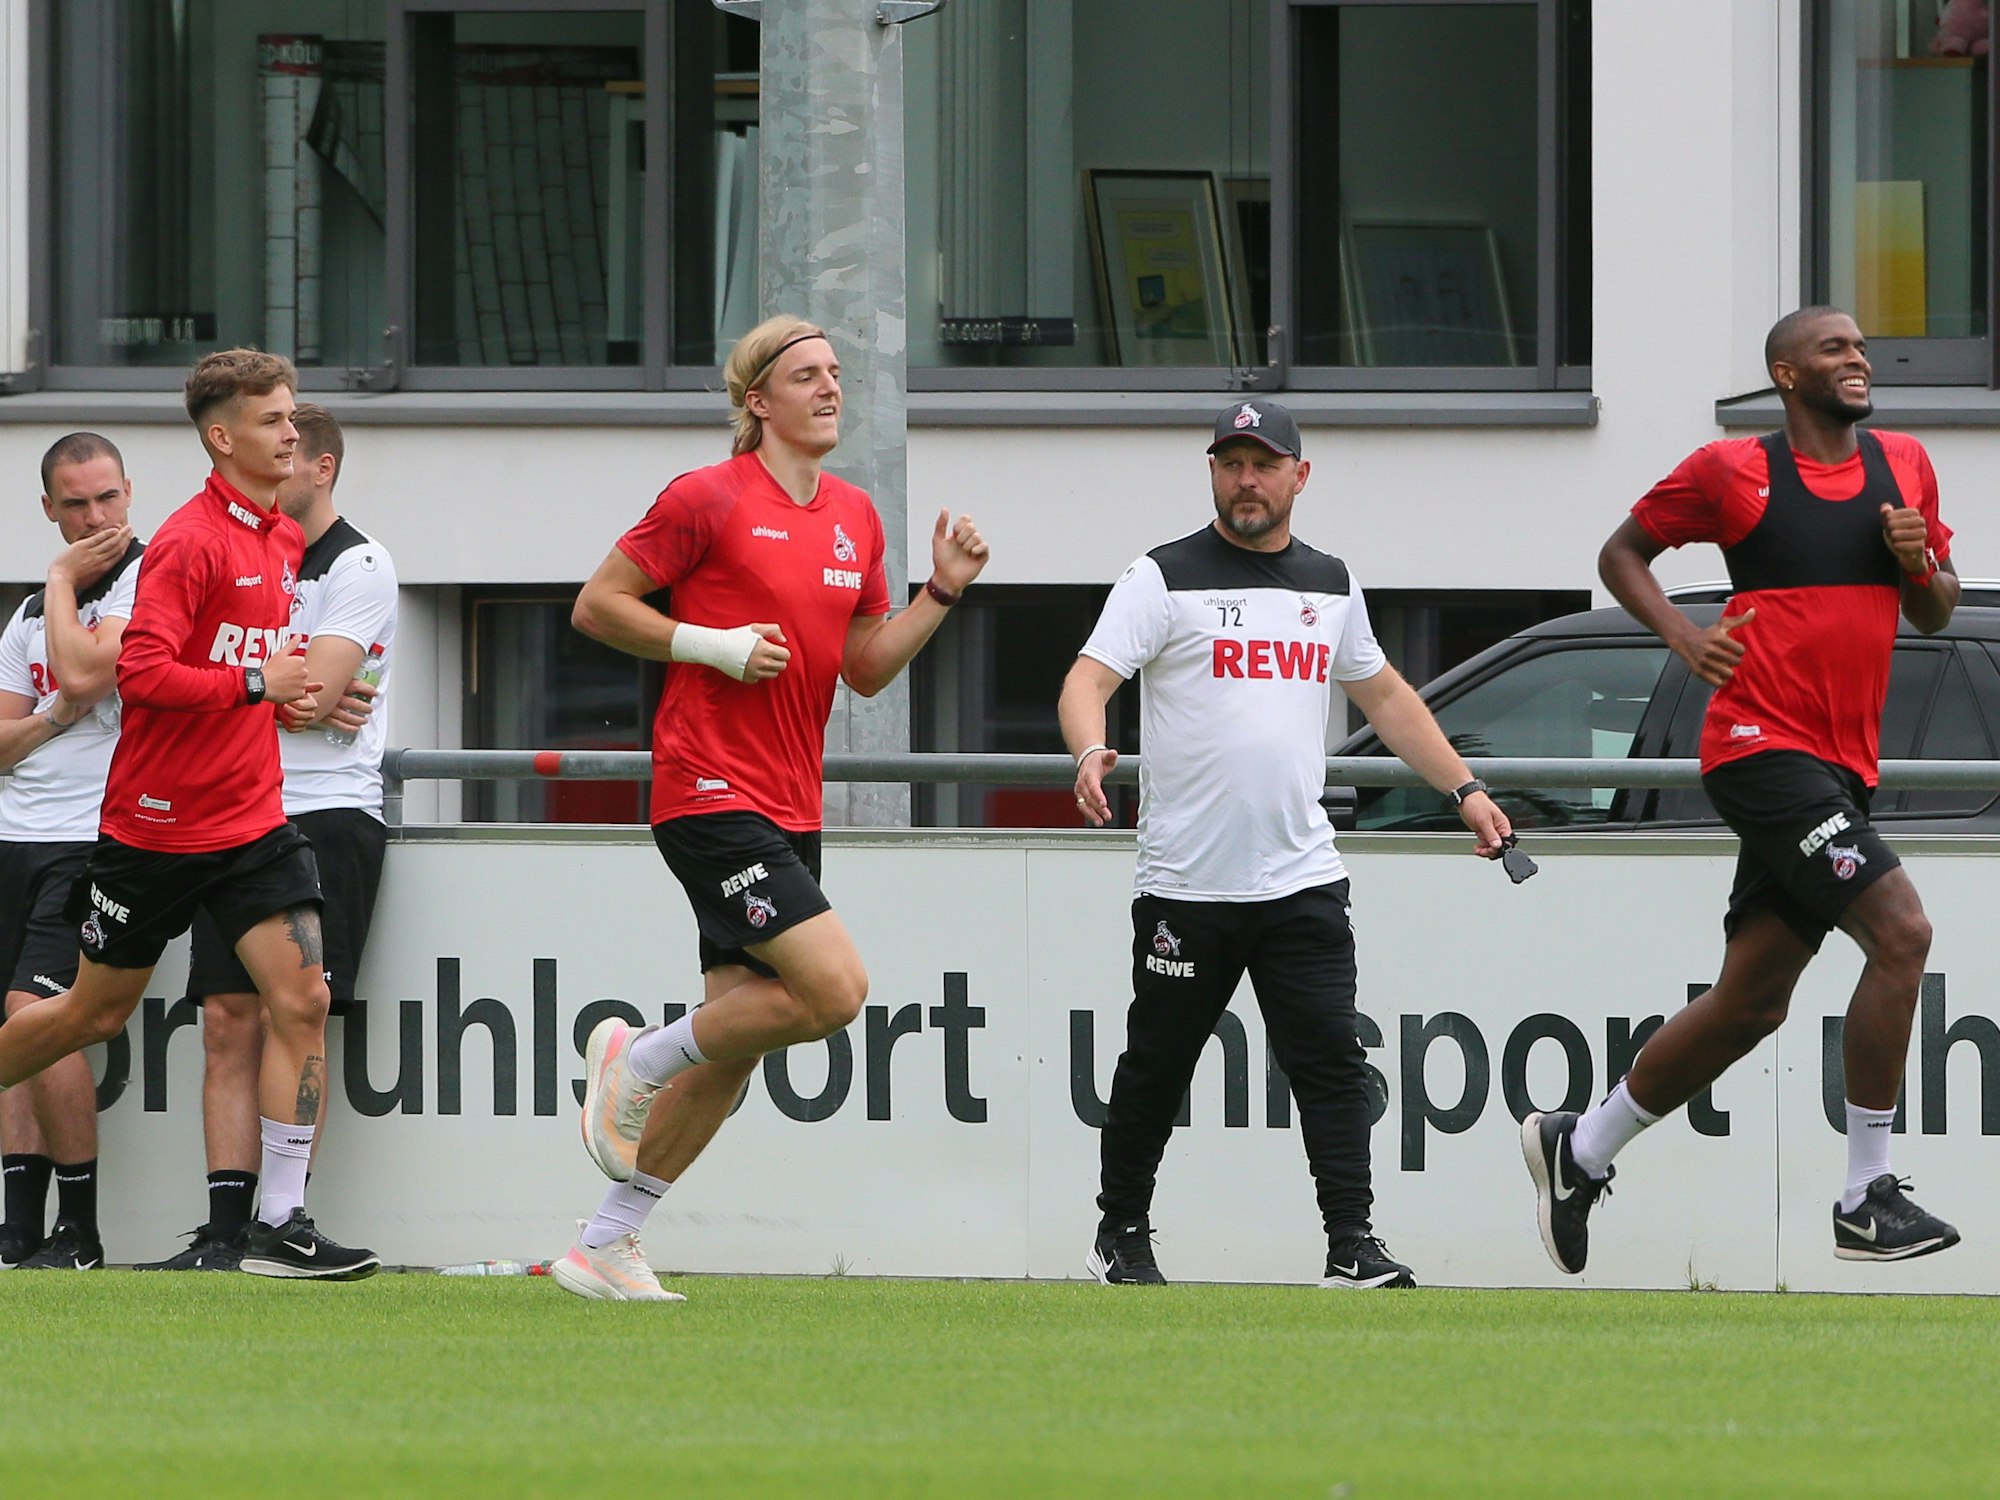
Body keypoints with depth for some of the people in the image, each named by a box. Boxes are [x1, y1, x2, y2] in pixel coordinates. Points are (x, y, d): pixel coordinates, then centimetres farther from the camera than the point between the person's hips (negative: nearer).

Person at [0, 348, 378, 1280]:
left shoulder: (284, 541, 10)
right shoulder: (191, 541, -15)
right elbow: (141, 672, -22)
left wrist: (292, 695, 9)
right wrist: (256, 685, -21)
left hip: (252, 815, 6)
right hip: (158, 821, -6)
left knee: (301, 998, -9)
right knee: (97, 1011, 9)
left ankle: (281, 1223, -8)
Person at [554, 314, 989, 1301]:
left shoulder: (855, 518, 14)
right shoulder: (710, 499, -7)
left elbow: (865, 668, 18)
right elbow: (597, 606, -4)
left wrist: (941, 592, 4)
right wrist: (714, 646, -14)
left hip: (791, 810, 8)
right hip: (710, 798, -8)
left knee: (736, 1046, 5)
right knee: (833, 987, -21)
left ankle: (605, 1246, 13)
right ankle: (639, 1060, 1)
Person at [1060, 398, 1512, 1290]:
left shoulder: (1330, 585, 15)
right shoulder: (1165, 579, -1)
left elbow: (1383, 695, 28)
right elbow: (1089, 679, -11)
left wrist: (1464, 789, 22)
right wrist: (1091, 755, -32)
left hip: (1302, 881, 3)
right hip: (1184, 883, -3)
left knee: (1331, 1060, -7)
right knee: (1156, 1066, 6)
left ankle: (1352, 1244, -9)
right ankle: (1122, 1234, 22)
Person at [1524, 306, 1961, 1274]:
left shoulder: (1905, 466, 13)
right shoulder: (1731, 472, -2)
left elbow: (1936, 613, 21)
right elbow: (1622, 552, 9)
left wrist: (1920, 566, -2)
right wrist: (1679, 633, -8)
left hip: (1841, 765, 7)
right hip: (1764, 746, -7)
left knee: (1750, 1003, 10)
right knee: (1900, 931, -20)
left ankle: (1577, 1149, 27)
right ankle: (1866, 1203, -15)